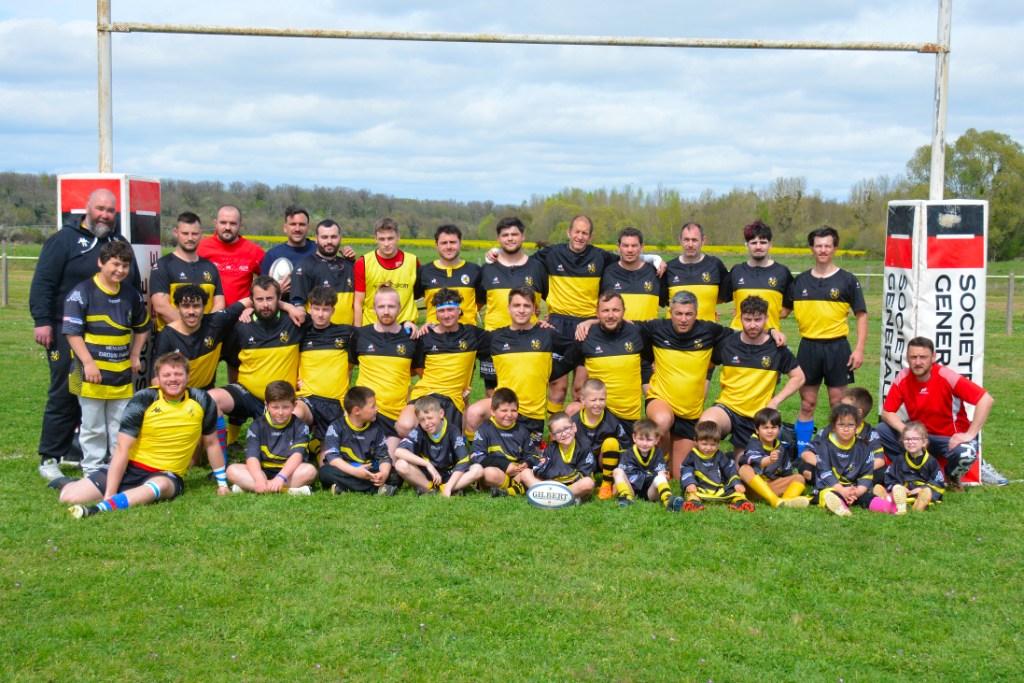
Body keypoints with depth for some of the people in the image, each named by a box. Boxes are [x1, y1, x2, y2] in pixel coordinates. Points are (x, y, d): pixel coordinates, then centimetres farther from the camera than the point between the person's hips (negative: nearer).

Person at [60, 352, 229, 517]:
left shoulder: (202, 401, -5)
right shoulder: (143, 400, -11)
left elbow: (211, 443, 11)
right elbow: (122, 449, -12)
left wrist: (222, 482, 15)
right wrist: (109, 494, -17)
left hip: (167, 475, 0)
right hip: (131, 468, 0)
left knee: (161, 485, -39)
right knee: (69, 497, -13)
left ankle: (100, 508, -50)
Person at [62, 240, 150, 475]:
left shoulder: (132, 295, 7)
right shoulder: (82, 293, -10)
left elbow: (142, 327, 22)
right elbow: (72, 332, -12)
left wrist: (135, 356, 13)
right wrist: (88, 363, -17)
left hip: (122, 373, 5)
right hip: (92, 372, -5)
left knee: (121, 427, 11)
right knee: (93, 427, 4)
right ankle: (92, 469, 15)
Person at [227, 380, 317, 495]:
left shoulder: (299, 427, -1)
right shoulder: (257, 426, 1)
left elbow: (297, 455, -16)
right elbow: (252, 456, -12)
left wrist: (281, 477, -33)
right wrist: (259, 480, -32)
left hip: (288, 472, -1)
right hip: (262, 472, 1)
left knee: (310, 470, -31)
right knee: (232, 470, -24)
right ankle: (289, 489, -36)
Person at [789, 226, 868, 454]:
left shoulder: (847, 280, 1)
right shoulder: (800, 281, 8)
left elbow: (861, 315, 1)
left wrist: (859, 349, -7)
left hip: (837, 347, -2)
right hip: (808, 347, 2)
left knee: (838, 403, 3)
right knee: (807, 404, 7)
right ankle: (801, 455, 13)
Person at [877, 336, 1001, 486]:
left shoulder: (946, 376, -22)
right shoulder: (902, 378, -10)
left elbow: (986, 400, -25)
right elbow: (887, 412, -6)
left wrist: (970, 434, -26)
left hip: (951, 438, -3)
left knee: (965, 453, -36)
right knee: (882, 430, -16)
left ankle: (952, 475, 2)